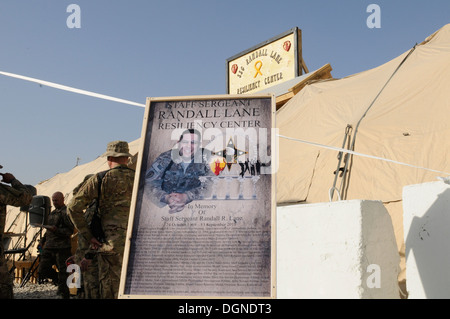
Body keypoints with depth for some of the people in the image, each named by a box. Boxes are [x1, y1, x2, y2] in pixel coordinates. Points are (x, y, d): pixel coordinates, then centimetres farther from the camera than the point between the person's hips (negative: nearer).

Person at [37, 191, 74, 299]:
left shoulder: (66, 212, -6)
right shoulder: (52, 213, 19)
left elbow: (70, 230, -12)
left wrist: (57, 230, -25)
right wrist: (43, 240, 24)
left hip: (62, 247, -8)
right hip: (49, 247, 8)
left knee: (62, 271, -6)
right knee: (42, 270, 6)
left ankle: (65, 295, 2)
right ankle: (58, 280, 27)